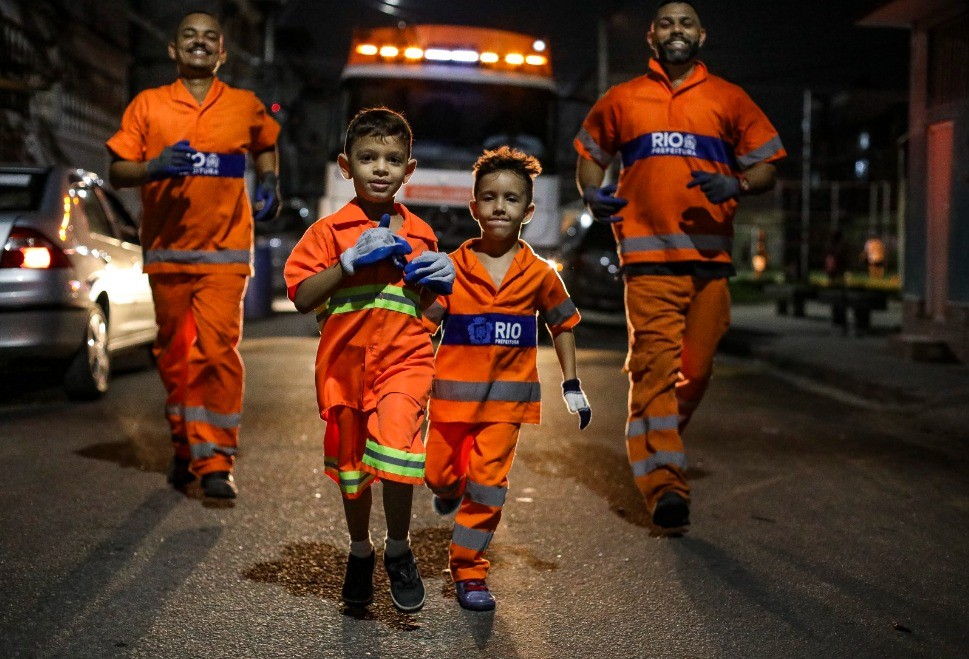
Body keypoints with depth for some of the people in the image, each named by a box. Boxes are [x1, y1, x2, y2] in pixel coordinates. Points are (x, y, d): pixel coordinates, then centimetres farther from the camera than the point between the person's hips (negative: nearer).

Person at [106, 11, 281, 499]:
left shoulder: (246, 106, 6)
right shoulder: (147, 105, 5)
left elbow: (265, 146, 26)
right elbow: (117, 172, 3)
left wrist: (268, 181, 7)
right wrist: (153, 167, -17)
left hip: (225, 251, -1)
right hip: (166, 249, 2)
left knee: (218, 350, -12)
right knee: (173, 352, 10)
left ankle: (215, 462, -8)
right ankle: (184, 447, 27)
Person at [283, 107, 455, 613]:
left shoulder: (420, 235, 8)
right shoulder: (330, 231, 0)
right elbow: (302, 298, -9)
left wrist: (438, 282, -5)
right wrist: (352, 261, -17)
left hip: (404, 358, 0)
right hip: (346, 362, 1)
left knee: (395, 446, -23)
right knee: (350, 461, 14)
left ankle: (398, 549, 2)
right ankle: (360, 551, 40)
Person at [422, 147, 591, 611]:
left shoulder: (540, 274, -2)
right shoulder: (452, 267, -5)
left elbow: (562, 325, 12)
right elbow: (423, 324, -3)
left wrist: (572, 386, 11)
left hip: (506, 397, 0)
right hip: (453, 390, 1)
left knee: (488, 483, -3)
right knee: (440, 473, 12)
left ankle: (468, 569, 11)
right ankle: (450, 490, 50)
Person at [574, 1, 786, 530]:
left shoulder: (729, 100, 13)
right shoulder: (621, 100, 14)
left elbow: (766, 167, 14)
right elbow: (589, 154, 25)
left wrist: (737, 185, -9)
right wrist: (592, 193, 3)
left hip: (710, 253, 2)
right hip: (647, 254, -1)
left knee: (697, 366, 5)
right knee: (654, 362, -11)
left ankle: (654, 445, 30)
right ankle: (664, 483, -10)